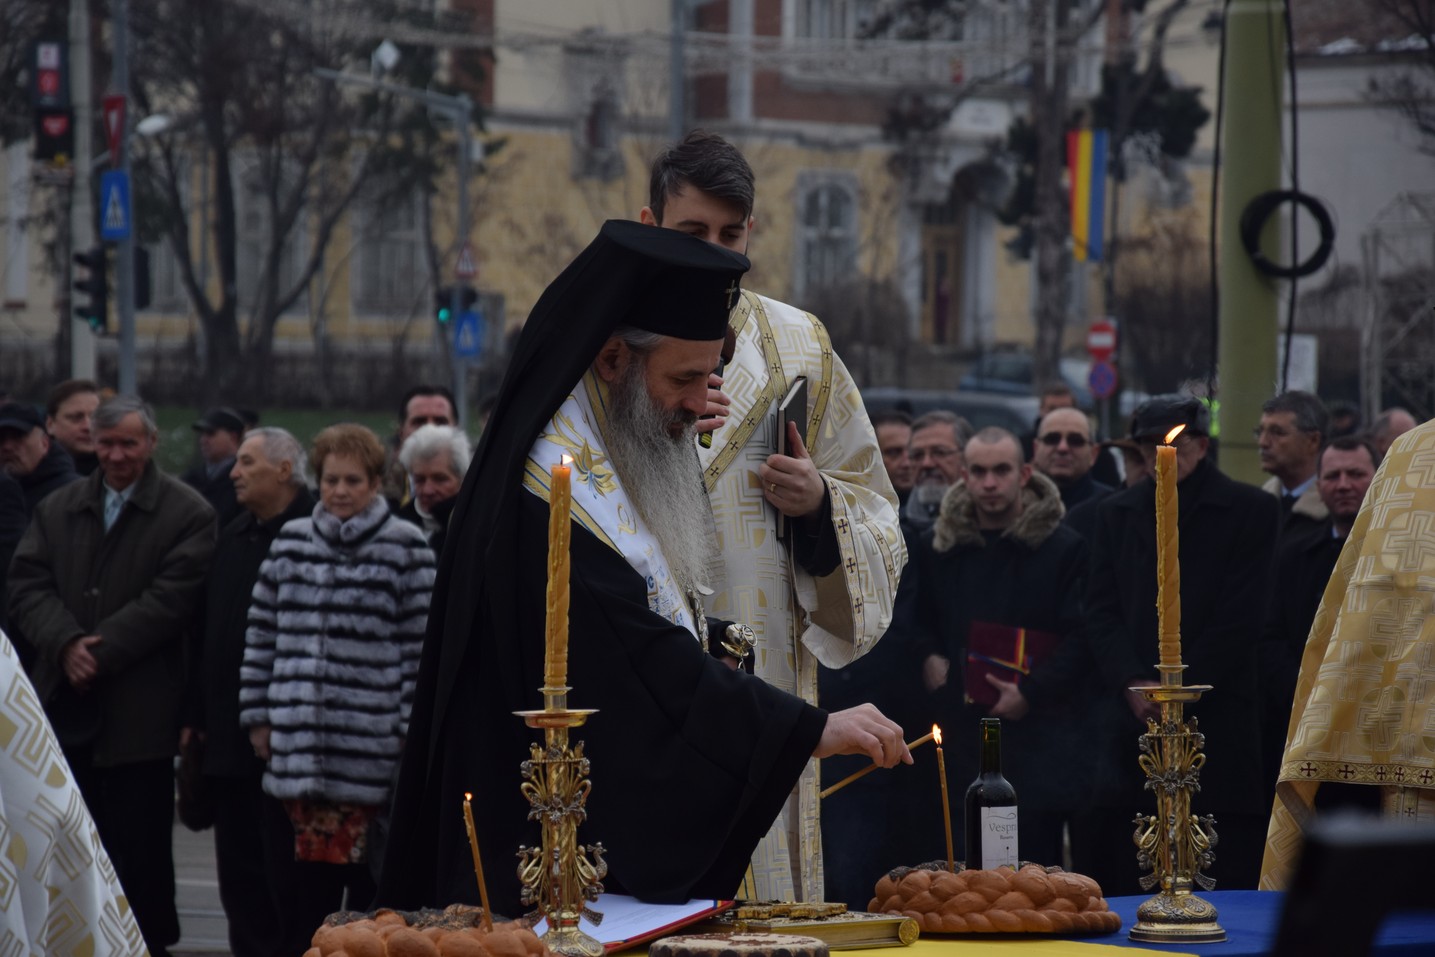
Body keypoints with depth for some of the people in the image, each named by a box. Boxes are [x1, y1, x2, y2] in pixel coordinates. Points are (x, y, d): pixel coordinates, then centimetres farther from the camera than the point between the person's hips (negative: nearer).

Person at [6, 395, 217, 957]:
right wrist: (66, 644, -13)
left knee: (139, 846, 0)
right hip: (64, 704, 4)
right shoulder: (57, 509, 13)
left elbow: (171, 597, -11)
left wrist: (101, 651, -15)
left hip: (138, 714, -4)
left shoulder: (188, 513, -2)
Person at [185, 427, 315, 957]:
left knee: (286, 868, -3)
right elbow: (204, 630, 18)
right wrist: (195, 712, 13)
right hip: (229, 735, 8)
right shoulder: (233, 536, 15)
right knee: (239, 870, 10)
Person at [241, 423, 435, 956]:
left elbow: (420, 645, -2)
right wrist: (258, 715, 11)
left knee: (372, 882, -1)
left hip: (372, 745, -3)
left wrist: (412, 729, -6)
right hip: (299, 742, 3)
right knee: (301, 891, 4)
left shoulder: (405, 548, -1)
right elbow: (261, 633, 15)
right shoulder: (290, 542, 11)